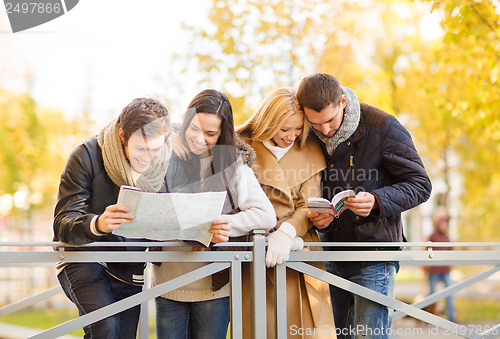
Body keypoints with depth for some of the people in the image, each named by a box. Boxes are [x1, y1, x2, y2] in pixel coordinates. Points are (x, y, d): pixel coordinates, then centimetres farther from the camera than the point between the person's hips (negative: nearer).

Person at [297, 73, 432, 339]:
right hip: (331, 255, 5)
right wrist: (316, 219, -9)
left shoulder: (383, 127, -10)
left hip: (374, 256, -5)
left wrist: (377, 201, -25)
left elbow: (420, 185, -8)